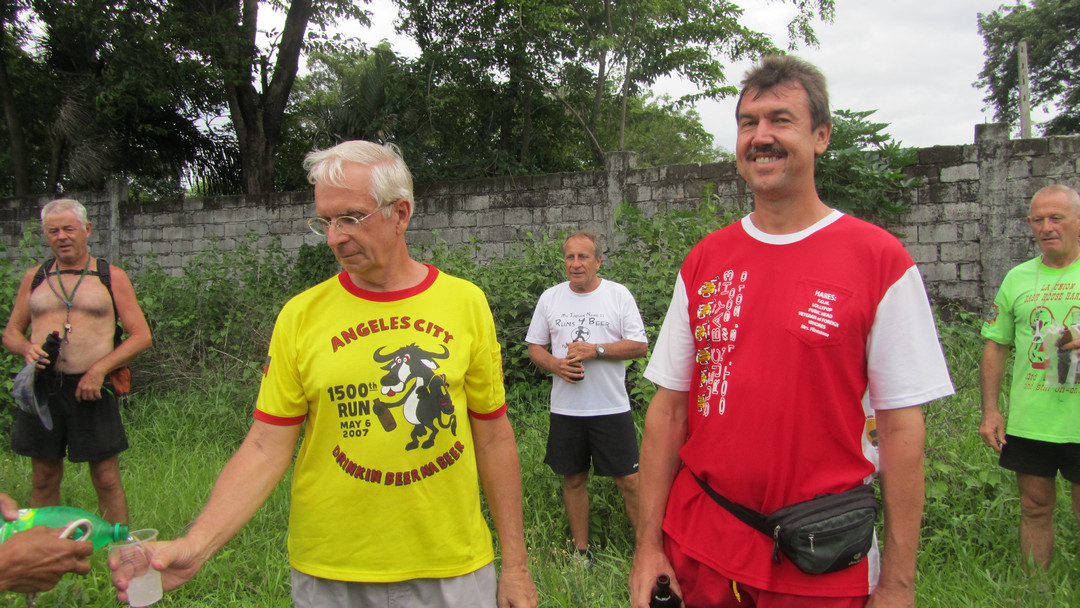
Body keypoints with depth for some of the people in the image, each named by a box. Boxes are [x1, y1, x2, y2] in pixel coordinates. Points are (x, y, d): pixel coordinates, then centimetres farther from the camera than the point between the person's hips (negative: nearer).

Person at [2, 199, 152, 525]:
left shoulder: (111, 277, 5)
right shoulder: (35, 277, 13)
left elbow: (142, 336, 0)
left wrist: (100, 368, -12)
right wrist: (27, 349, -6)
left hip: (91, 388, -2)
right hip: (42, 387, 3)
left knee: (107, 479, 0)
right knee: (44, 479, 10)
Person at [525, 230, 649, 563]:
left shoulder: (619, 294, -1)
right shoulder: (550, 297, 8)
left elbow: (640, 345, -5)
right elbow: (535, 346, 11)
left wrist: (595, 350, -16)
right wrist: (555, 365, -9)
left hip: (612, 407, -3)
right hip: (565, 408, 3)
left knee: (629, 480, -1)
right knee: (573, 479, 12)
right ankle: (581, 549, 26)